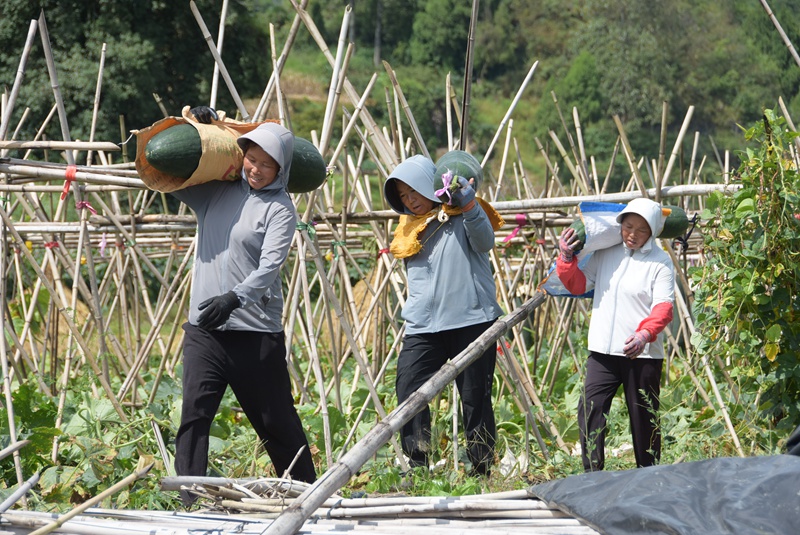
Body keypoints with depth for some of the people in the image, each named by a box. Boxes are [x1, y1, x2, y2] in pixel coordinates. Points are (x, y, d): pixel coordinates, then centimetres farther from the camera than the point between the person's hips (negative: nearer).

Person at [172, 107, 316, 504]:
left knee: (277, 423, 7)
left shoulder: (279, 207, -4)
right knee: (194, 414, -10)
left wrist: (235, 297, -33)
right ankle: (188, 502, -10)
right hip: (204, 330, 4)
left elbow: (270, 266, -17)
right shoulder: (217, 190, 10)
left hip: (256, 333, -4)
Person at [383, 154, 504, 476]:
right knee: (408, 391, -11)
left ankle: (482, 472, 9)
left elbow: (484, 242, -18)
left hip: (471, 320, -5)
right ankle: (418, 467, -6)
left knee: (476, 399, 0)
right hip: (423, 326, 5)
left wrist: (468, 205, -31)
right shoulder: (409, 228, 19)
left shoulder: (459, 216, 0)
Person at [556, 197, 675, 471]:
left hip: (642, 354, -4)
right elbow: (579, 285, 16)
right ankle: (592, 474, 0)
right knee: (589, 409, -7)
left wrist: (645, 334, -32)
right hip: (603, 350, 4)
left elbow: (663, 307, -14)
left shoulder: (660, 262, -3)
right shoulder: (605, 252, 10)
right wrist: (567, 259, -1)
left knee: (643, 417, 4)